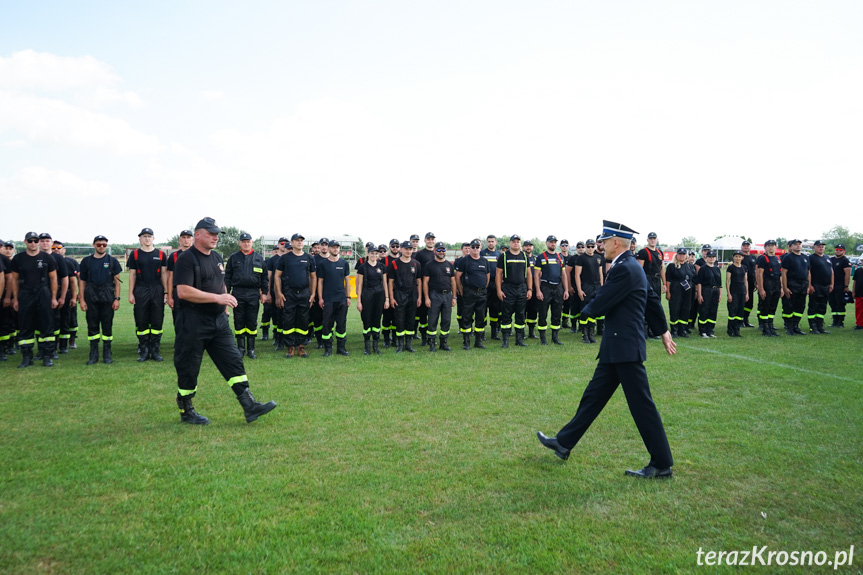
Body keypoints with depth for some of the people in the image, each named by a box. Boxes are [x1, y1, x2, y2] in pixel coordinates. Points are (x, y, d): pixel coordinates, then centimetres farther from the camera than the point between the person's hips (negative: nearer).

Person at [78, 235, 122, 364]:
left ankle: (107, 354, 9)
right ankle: (93, 355, 12)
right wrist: (81, 299, 2)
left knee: (107, 325, 1)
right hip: (91, 297, 1)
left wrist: (117, 299, -3)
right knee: (92, 325, 4)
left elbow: (117, 281, 5)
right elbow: (82, 282, 9)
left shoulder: (112, 261, 7)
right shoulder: (86, 261, 9)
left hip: (107, 297, -1)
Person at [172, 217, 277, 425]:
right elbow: (183, 291, -22)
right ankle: (186, 412, 21)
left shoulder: (217, 257, 15)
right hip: (193, 323, -7)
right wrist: (217, 298, -23)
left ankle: (250, 407, 2)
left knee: (234, 361, 2)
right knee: (188, 369, 5)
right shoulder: (187, 259, -11)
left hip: (219, 321, 7)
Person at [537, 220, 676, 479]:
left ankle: (662, 464, 11)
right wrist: (663, 331, 30)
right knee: (594, 396, 15)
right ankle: (564, 443, 25)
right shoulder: (629, 266, 13)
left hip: (625, 348, -11)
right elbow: (652, 299, 22)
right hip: (616, 348, 11)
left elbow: (598, 306, -19)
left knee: (641, 405, -1)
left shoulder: (624, 269, -19)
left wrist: (586, 310, 4)